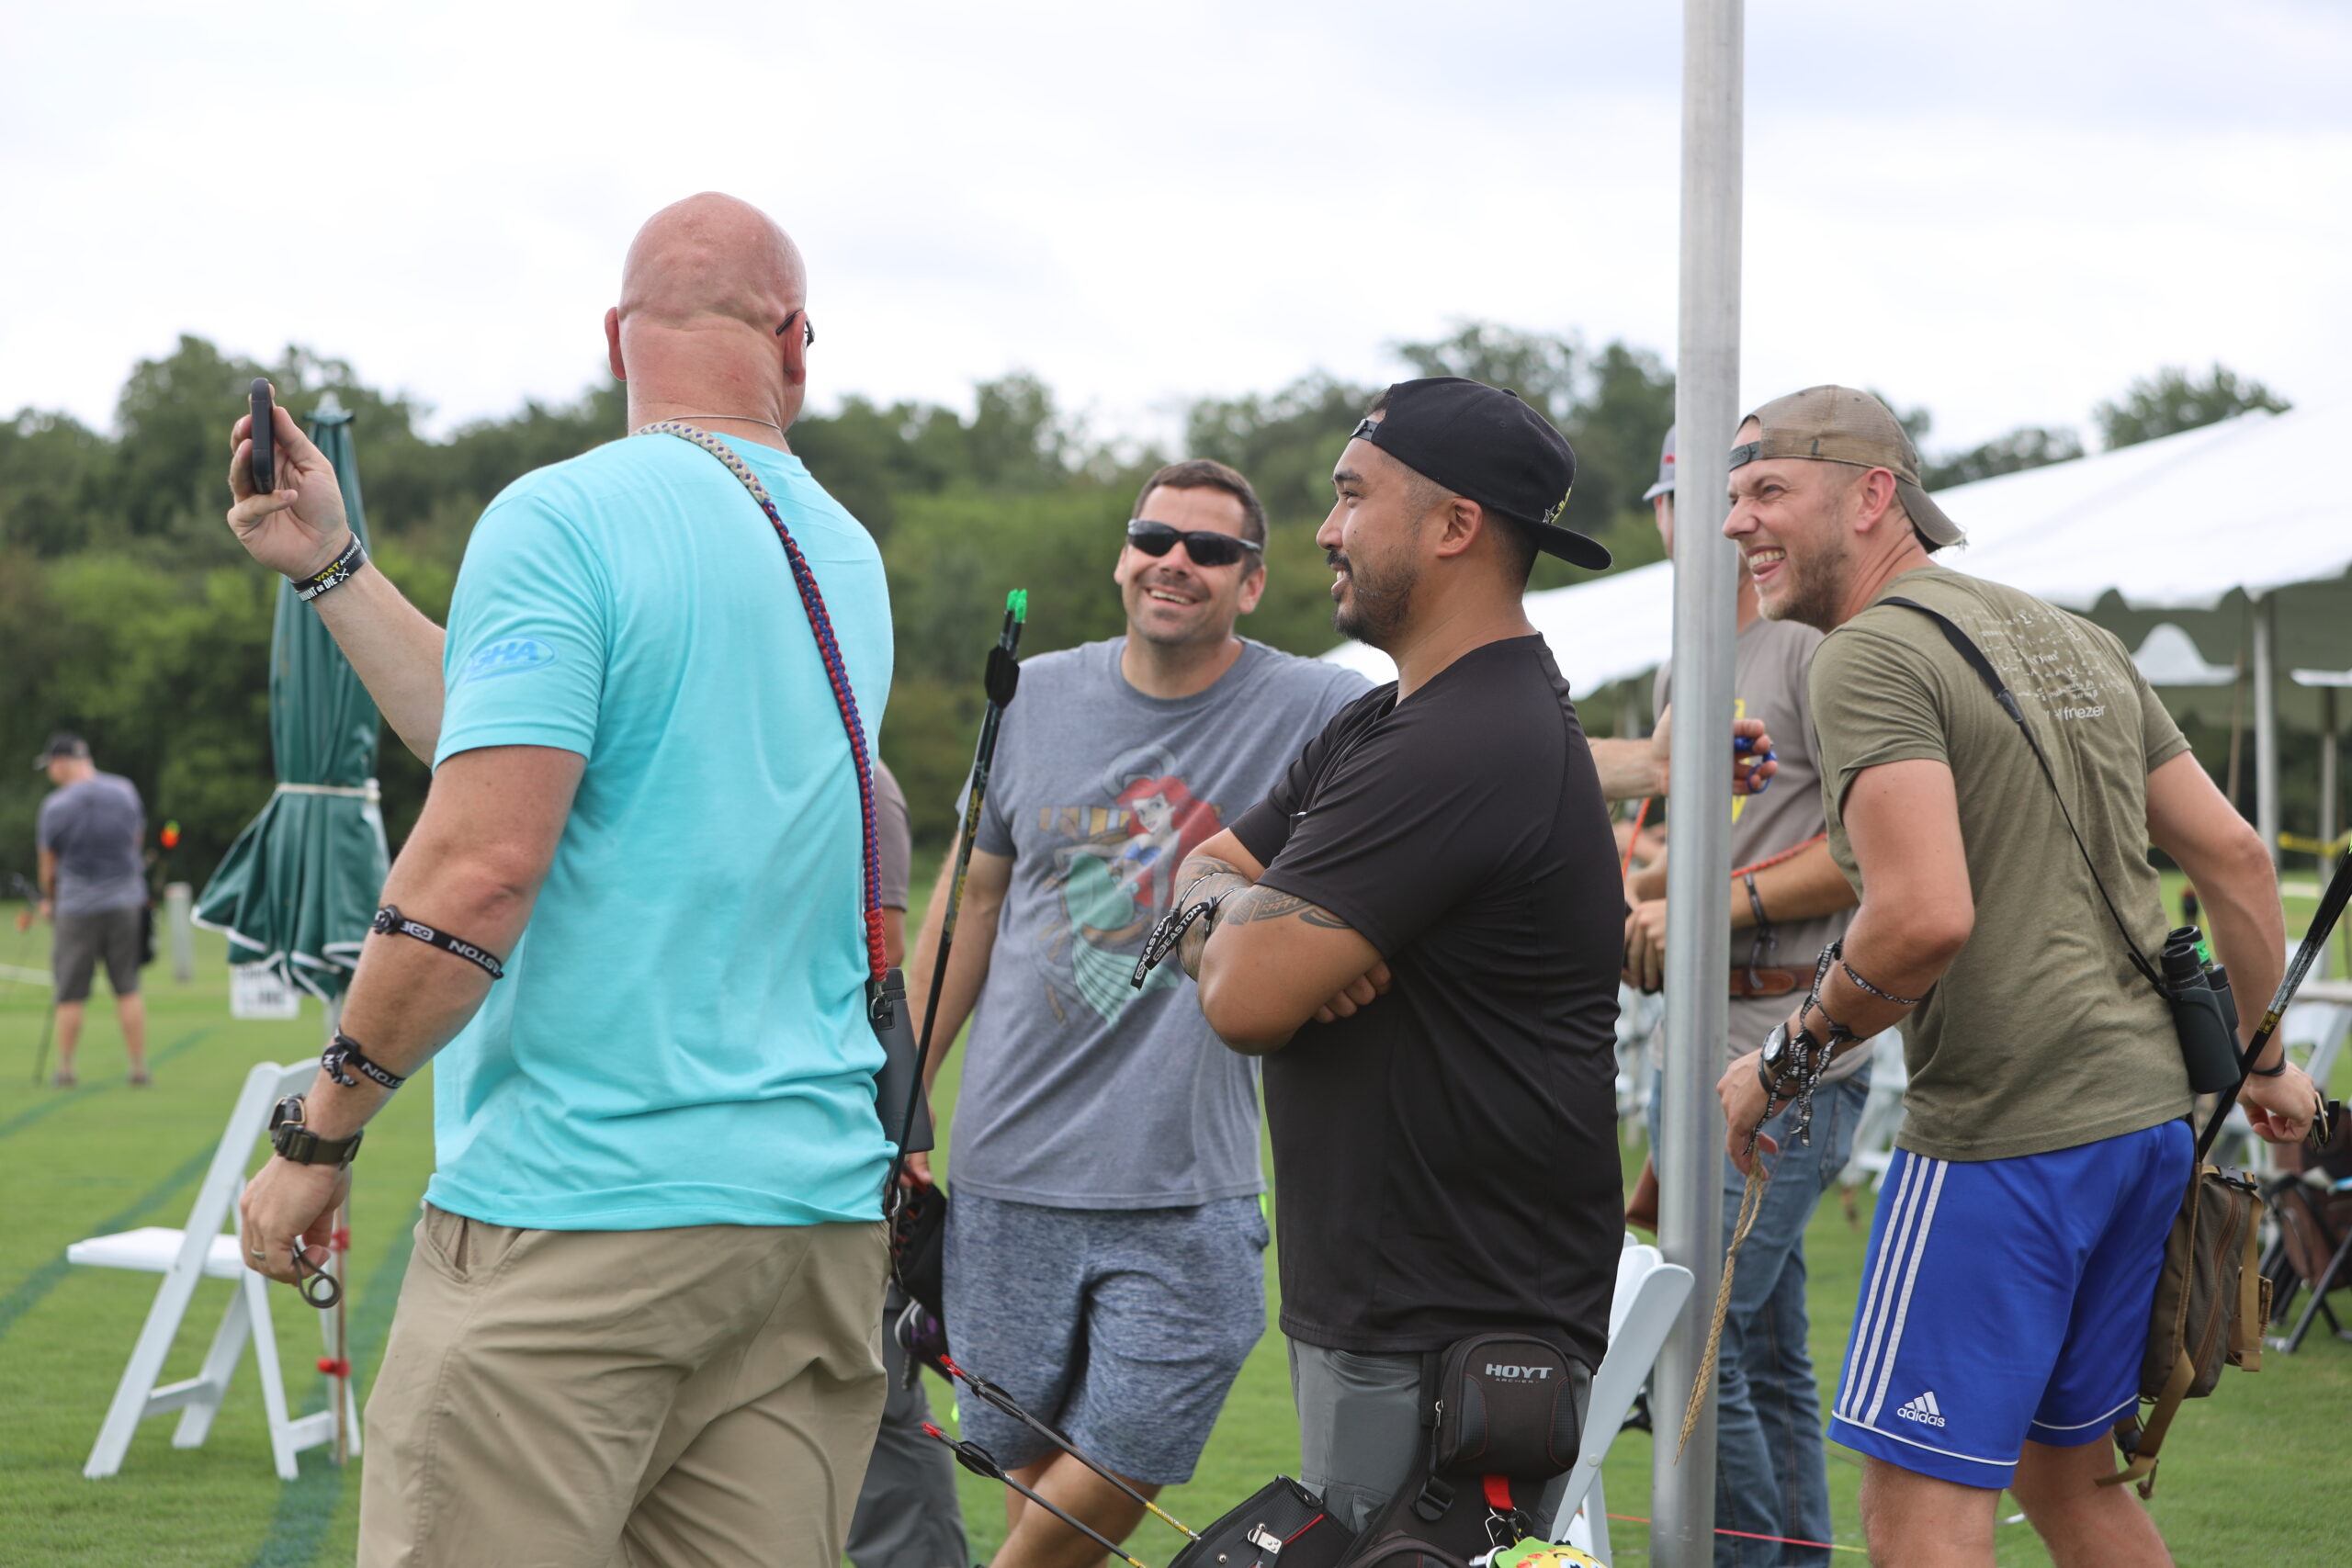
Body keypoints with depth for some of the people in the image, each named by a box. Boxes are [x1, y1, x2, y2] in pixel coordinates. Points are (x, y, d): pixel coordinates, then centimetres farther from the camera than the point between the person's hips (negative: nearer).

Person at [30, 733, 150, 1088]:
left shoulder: (55, 806, -12)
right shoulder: (126, 790, 0)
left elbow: (48, 865, 0)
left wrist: (49, 901, 19)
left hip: (77, 908, -3)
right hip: (126, 901, 3)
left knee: (70, 995, 5)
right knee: (128, 988, 7)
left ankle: (65, 1069, 9)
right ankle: (138, 1067, 5)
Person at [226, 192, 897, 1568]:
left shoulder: (561, 519, -8)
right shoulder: (849, 561, 14)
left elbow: (480, 870, -17)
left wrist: (319, 1134, -6)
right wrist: (333, 567, 26)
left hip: (580, 1216, -7)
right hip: (822, 1209, 7)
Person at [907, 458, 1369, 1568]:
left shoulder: (1313, 712, -3)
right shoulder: (1035, 698, 7)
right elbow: (972, 900, 16)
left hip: (1184, 1186, -2)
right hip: (1010, 1167, 2)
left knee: (1121, 1465, -2)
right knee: (1026, 1455, 6)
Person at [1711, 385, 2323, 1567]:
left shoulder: (1875, 654, -11)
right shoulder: (2076, 641, 16)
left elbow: (1926, 916, -23)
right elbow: (2235, 860, 17)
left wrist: (1785, 1060, -9)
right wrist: (2261, 1062, 26)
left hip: (2003, 1137, -9)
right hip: (2151, 1114, 9)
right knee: (2068, 1473, 20)